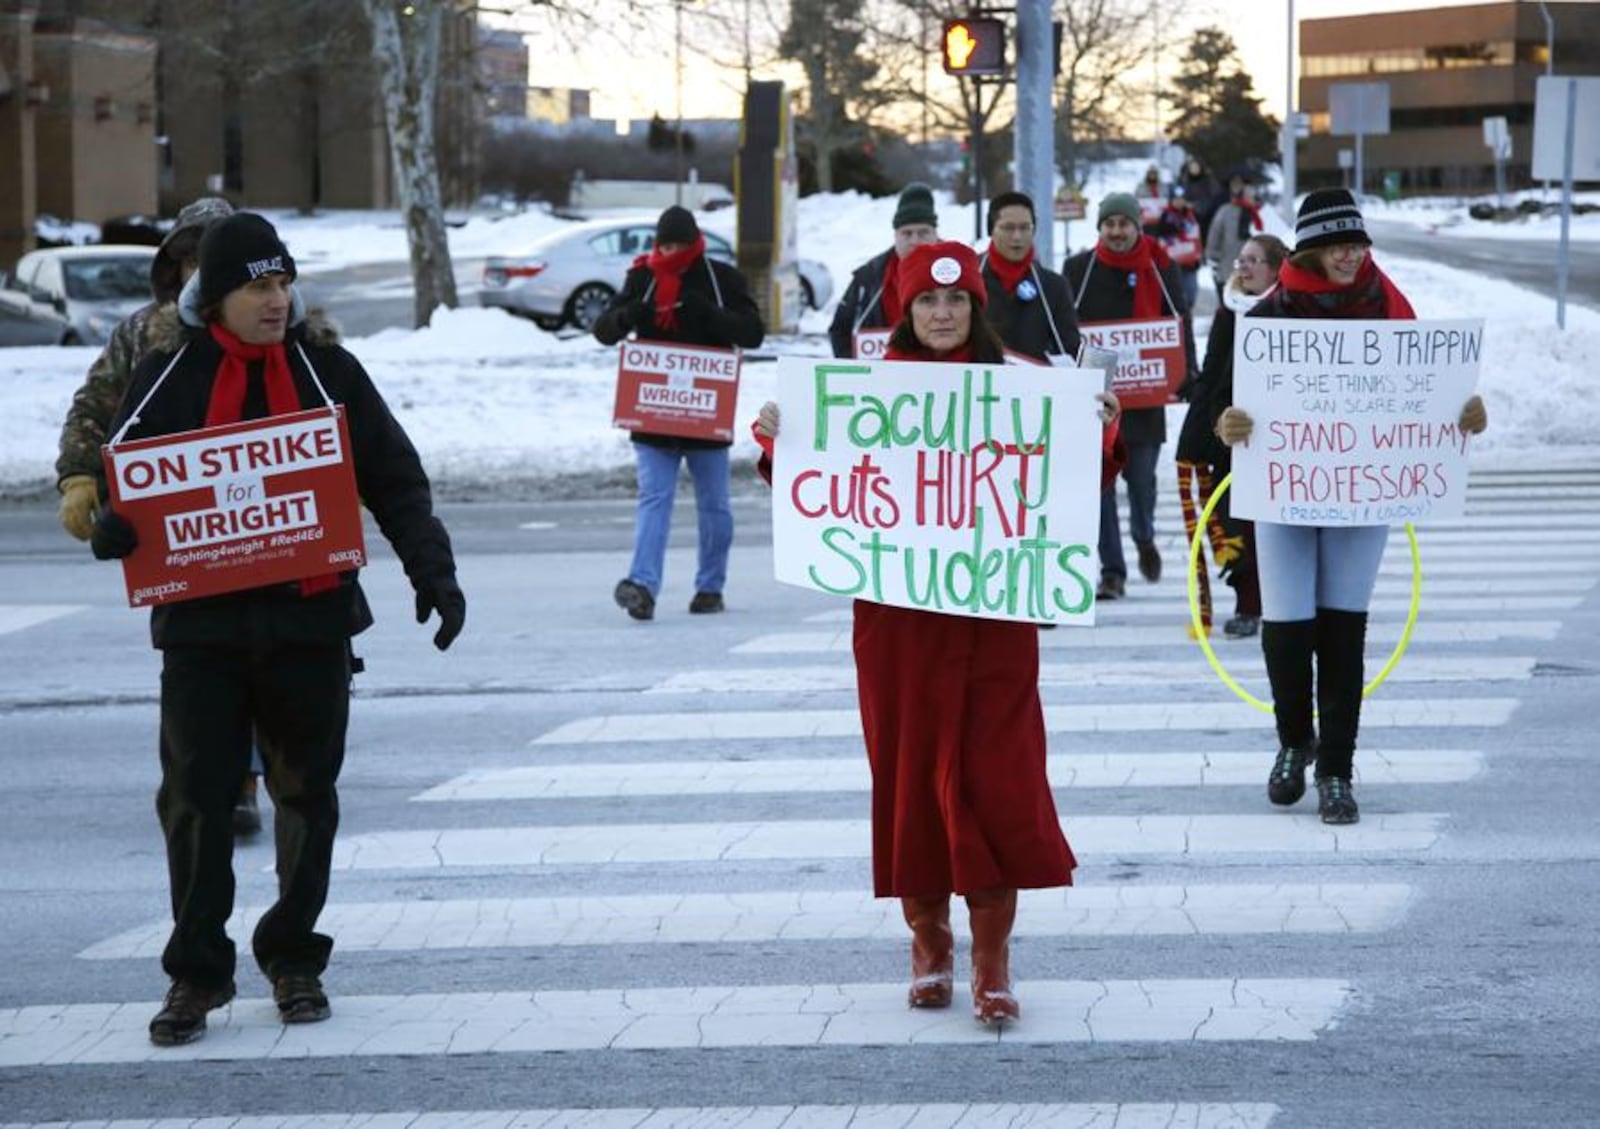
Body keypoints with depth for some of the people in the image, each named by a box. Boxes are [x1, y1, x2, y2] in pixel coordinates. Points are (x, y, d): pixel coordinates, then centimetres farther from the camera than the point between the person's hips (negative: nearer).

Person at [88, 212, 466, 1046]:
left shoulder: (327, 369, 4)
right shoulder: (171, 373, 3)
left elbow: (395, 479, 5)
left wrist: (432, 571, -6)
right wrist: (110, 525, -16)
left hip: (310, 618, 1)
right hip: (202, 624, -1)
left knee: (307, 795, 9)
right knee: (194, 796, -3)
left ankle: (294, 959, 22)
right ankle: (196, 971, 7)